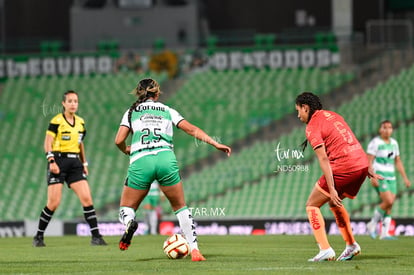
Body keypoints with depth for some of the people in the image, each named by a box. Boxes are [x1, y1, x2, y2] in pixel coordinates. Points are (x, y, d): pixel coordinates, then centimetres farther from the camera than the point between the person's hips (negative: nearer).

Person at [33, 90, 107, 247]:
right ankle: (38, 237, 7)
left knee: (87, 198, -6)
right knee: (54, 203, -8)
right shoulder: (57, 121, -7)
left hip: (75, 163, 5)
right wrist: (51, 161, -22)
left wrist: (84, 163, 19)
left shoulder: (80, 122, 12)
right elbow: (48, 143, -10)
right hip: (59, 162, -5)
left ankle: (96, 237, -4)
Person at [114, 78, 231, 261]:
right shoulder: (167, 111, 20)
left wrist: (126, 150, 30)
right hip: (166, 159, 1)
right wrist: (215, 144, 13)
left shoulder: (132, 112, 18)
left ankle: (129, 222, -26)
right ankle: (194, 250, 6)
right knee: (180, 207, 17)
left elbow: (119, 140, 8)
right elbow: (191, 129, 12)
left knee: (126, 209, 12)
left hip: (140, 162, -1)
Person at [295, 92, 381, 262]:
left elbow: (323, 160, -14)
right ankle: (351, 246, 26)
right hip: (362, 164, 8)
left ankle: (325, 250, -10)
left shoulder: (312, 127, -5)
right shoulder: (332, 115, 20)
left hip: (343, 168, -8)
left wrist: (332, 189, -17)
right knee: (334, 203, 28)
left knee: (312, 205, 3)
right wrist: (368, 170, 25)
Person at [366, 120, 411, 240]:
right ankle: (372, 224, -3)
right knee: (388, 202, -20)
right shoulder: (375, 142, -9)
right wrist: (372, 177, -24)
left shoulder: (394, 143, 12)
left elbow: (398, 162, 18)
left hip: (390, 178, 7)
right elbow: (369, 161, -13)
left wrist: (405, 177, 12)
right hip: (378, 177, -7)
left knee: (389, 206, 0)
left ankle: (384, 233, 5)